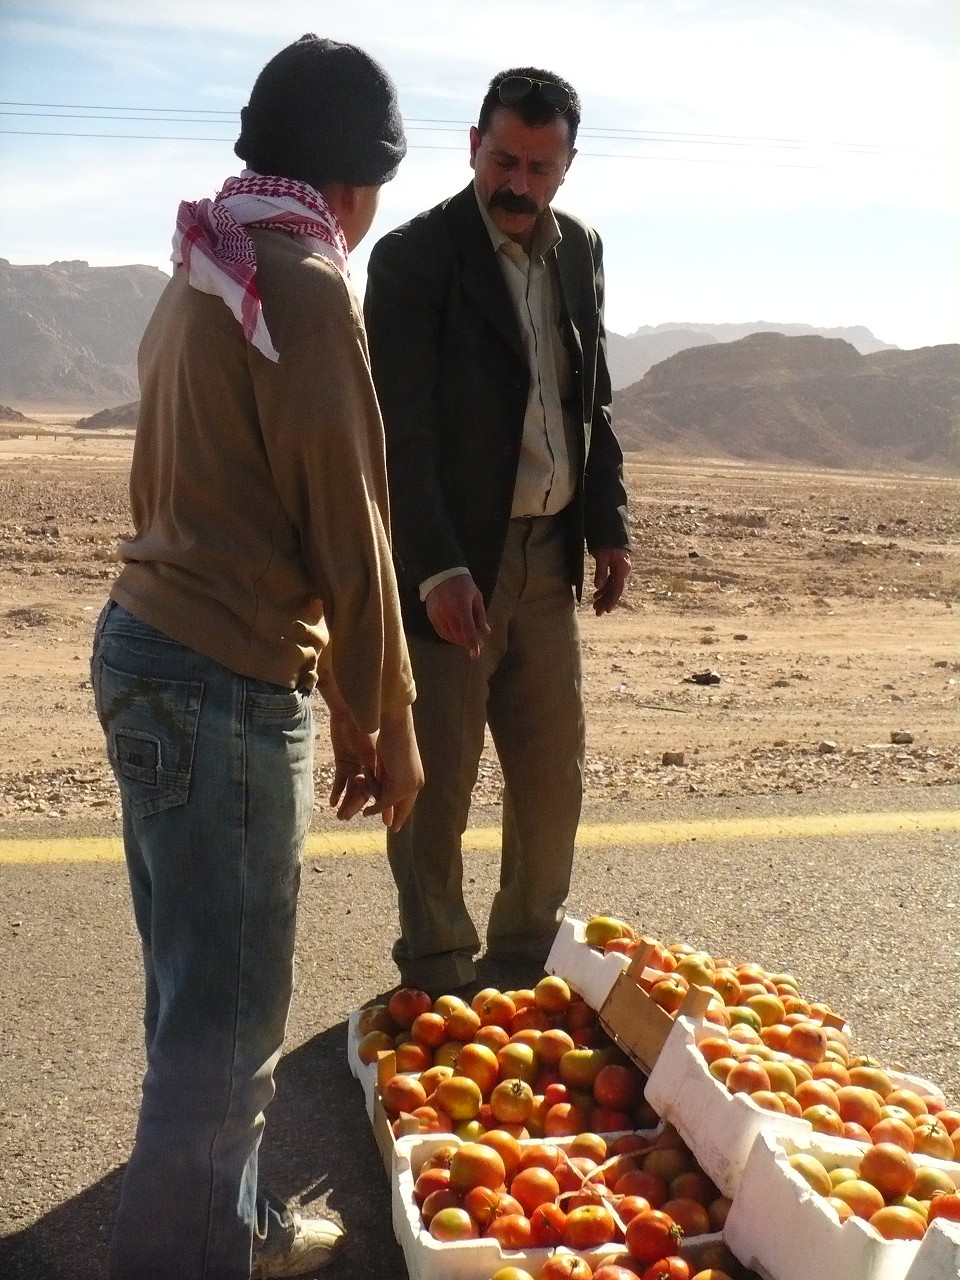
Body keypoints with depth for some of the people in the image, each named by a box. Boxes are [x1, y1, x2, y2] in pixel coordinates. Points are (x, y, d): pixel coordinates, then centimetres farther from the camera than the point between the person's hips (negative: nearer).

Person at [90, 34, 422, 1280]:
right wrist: (387, 720, -4)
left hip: (145, 643, 9)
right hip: (226, 680, -9)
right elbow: (348, 530, -15)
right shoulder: (307, 283, -13)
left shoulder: (203, 268, 13)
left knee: (196, 976, 19)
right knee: (230, 1003, 4)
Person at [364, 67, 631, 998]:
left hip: (549, 554, 6)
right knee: (436, 782, 4)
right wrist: (436, 569, -23)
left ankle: (522, 960, 31)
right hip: (453, 562, -6)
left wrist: (609, 526, 9)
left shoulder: (580, 251, 10)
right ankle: (436, 974, 22)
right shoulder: (415, 256, -10)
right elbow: (398, 429, -16)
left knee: (553, 776, 13)